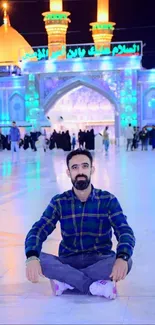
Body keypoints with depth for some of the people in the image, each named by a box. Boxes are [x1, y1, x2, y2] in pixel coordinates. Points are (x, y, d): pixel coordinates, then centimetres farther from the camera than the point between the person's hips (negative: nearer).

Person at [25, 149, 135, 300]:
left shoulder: (108, 200, -5)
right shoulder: (59, 202, -2)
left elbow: (125, 232, -17)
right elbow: (38, 231, -13)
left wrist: (122, 257, -41)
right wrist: (32, 257, -36)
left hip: (100, 261, 0)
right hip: (68, 262, 1)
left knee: (126, 262, -32)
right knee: (40, 259, -29)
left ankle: (66, 280, -23)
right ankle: (95, 286, -26)